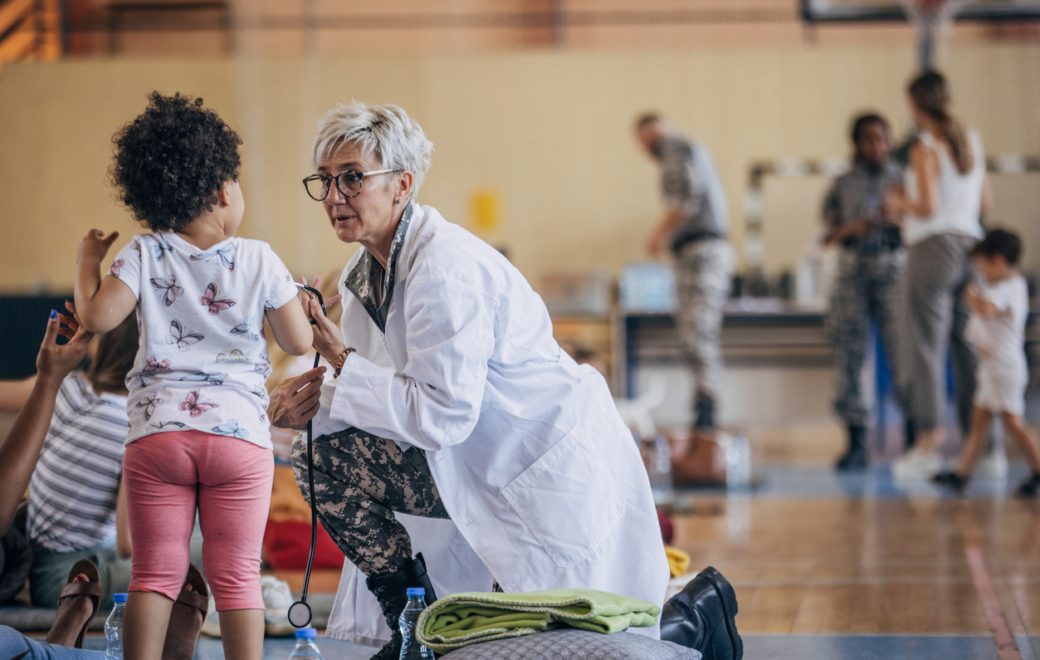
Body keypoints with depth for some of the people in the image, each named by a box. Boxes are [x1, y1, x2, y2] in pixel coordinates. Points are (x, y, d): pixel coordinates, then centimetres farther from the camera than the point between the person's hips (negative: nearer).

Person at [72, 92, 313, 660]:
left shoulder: (143, 257, 0)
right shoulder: (259, 261, 0)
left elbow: (97, 317, -11)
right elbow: (299, 342, 4)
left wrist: (88, 262, 7)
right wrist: (289, 297, 24)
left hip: (157, 431, 1)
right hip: (238, 431, 0)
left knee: (154, 571, 5)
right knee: (236, 575, 5)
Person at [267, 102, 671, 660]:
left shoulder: (446, 268, -24)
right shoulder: (368, 271, 4)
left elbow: (444, 414, -27)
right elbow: (392, 388, 8)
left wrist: (342, 361, -20)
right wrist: (317, 396, -11)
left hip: (556, 469, -9)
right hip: (474, 468, 9)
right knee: (324, 458, -2)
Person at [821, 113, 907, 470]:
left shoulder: (903, 179, 10)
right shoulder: (843, 185, 14)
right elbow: (829, 235, 12)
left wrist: (899, 221, -13)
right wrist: (850, 229, -8)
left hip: (893, 267, -2)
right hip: (852, 270, 2)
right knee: (848, 351, -4)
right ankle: (856, 443, 1)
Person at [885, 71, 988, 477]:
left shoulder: (925, 149, -10)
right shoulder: (972, 141, 11)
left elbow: (928, 207, -17)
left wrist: (901, 204, 2)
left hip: (933, 247, -6)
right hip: (969, 245, 6)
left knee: (925, 347, -4)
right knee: (968, 347, 9)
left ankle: (928, 444, -8)